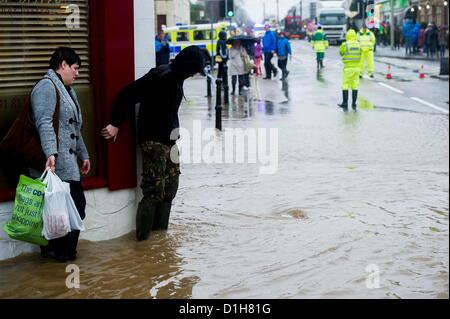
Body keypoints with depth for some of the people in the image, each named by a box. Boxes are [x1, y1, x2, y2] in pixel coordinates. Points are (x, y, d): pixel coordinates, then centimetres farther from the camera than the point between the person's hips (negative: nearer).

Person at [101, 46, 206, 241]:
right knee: (155, 190, -8)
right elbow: (129, 94, -20)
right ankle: (144, 236, -1)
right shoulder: (160, 77, -19)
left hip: (169, 140, 10)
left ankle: (160, 231, 21)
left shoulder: (176, 78, 9)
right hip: (154, 141, -9)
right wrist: (115, 123, -17)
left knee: (170, 188, 13)